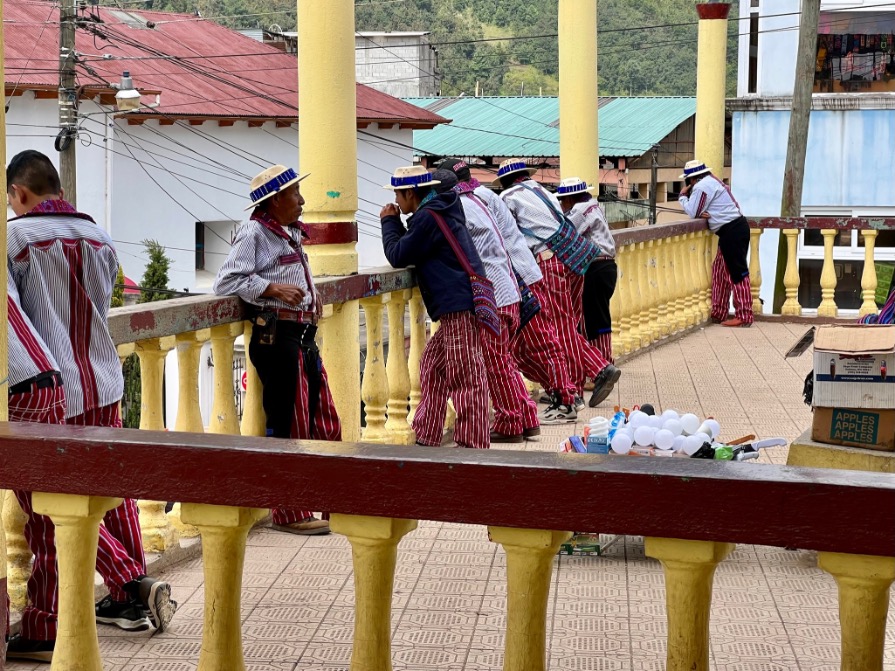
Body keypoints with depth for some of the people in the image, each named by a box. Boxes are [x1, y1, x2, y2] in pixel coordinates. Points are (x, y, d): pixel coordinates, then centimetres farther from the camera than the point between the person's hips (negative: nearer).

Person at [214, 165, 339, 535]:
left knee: (326, 424, 12)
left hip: (304, 336, 9)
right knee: (289, 427, -3)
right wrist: (274, 288, -20)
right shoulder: (254, 232, -7)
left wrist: (310, 294, 14)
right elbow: (226, 282, -14)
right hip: (276, 336, -9)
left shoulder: (292, 233, 20)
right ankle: (289, 514, 6)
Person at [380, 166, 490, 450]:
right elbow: (408, 250, 25)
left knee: (465, 378, -9)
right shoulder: (441, 211, 19)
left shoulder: (427, 217, -12)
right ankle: (426, 437, 22)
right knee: (433, 364, 17)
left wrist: (389, 222, 5)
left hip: (459, 307, -11)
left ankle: (472, 445, -7)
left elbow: (398, 256, -8)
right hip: (457, 307, 11)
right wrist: (394, 222, 14)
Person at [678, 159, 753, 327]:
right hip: (734, 228, 10)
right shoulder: (711, 181, 20)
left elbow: (692, 213, -9)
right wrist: (701, 213, -4)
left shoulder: (701, 186, -11)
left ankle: (744, 316, -6)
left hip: (732, 231, -10)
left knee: (737, 273, -7)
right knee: (720, 271, 14)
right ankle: (718, 313, 18)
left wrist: (682, 197, 6)